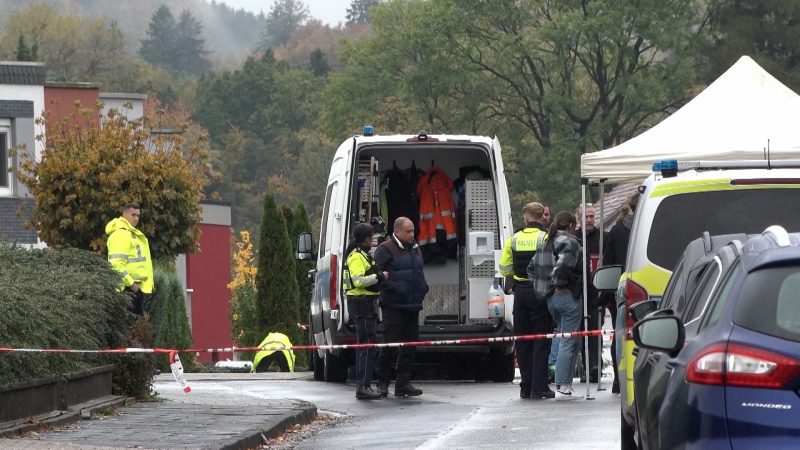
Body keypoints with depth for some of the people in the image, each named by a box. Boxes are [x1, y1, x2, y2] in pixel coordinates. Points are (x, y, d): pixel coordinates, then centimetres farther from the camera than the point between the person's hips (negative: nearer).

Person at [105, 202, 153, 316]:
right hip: (127, 287, -10)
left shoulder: (134, 234, 20)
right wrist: (130, 283, -20)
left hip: (137, 286, 10)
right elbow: (117, 264, -21)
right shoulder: (120, 234, -12)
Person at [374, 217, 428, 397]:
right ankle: (382, 383, 0)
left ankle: (403, 383, 14)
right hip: (393, 306, -8)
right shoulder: (386, 250, -7)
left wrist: (423, 287, 12)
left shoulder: (414, 249, 18)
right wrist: (395, 287, -21)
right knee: (391, 344, -9)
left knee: (410, 344, 7)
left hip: (413, 306, 8)